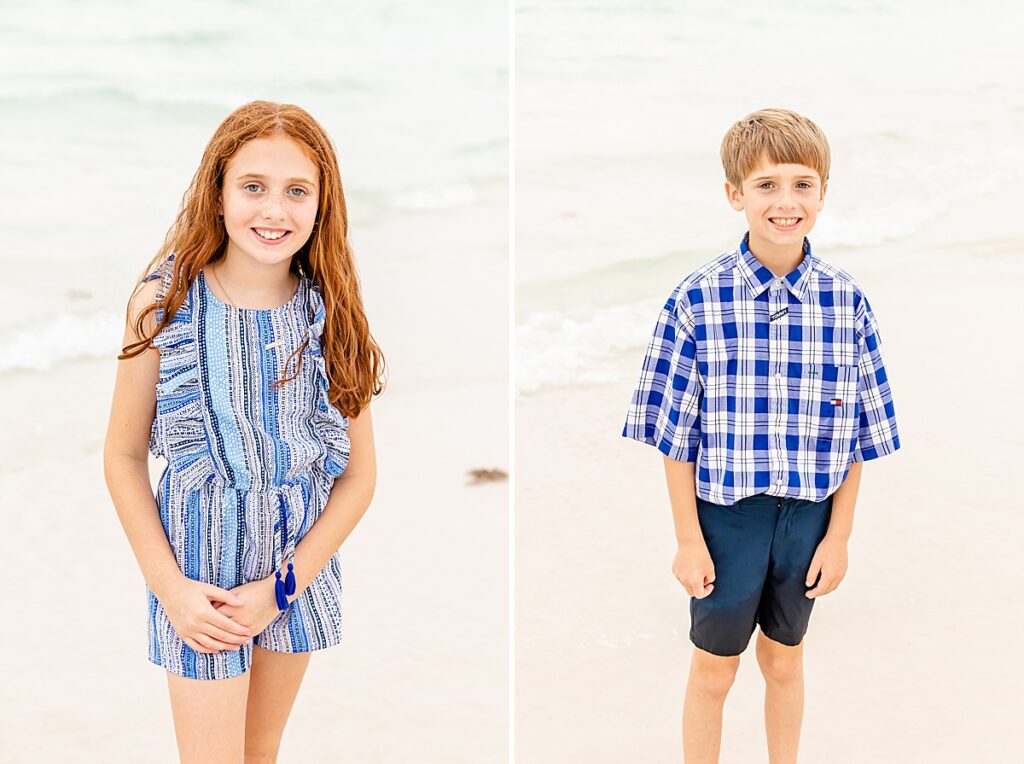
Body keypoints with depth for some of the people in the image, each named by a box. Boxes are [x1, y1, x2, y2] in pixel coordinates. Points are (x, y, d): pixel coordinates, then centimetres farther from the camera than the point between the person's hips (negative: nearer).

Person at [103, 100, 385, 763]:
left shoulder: (332, 312, -7)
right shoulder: (165, 303, -12)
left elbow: (359, 474, -3)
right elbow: (124, 456, -4)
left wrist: (282, 586, -10)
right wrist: (169, 585, -11)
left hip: (302, 565, 3)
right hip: (198, 567, -2)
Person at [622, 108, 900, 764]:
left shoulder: (848, 302, -5)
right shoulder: (698, 299, -11)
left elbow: (857, 434, 1)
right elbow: (676, 432, -8)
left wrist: (838, 536, 0)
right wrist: (689, 539, -7)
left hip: (809, 514, 2)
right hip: (726, 512, -2)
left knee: (785, 660, 20)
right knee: (713, 671, 12)